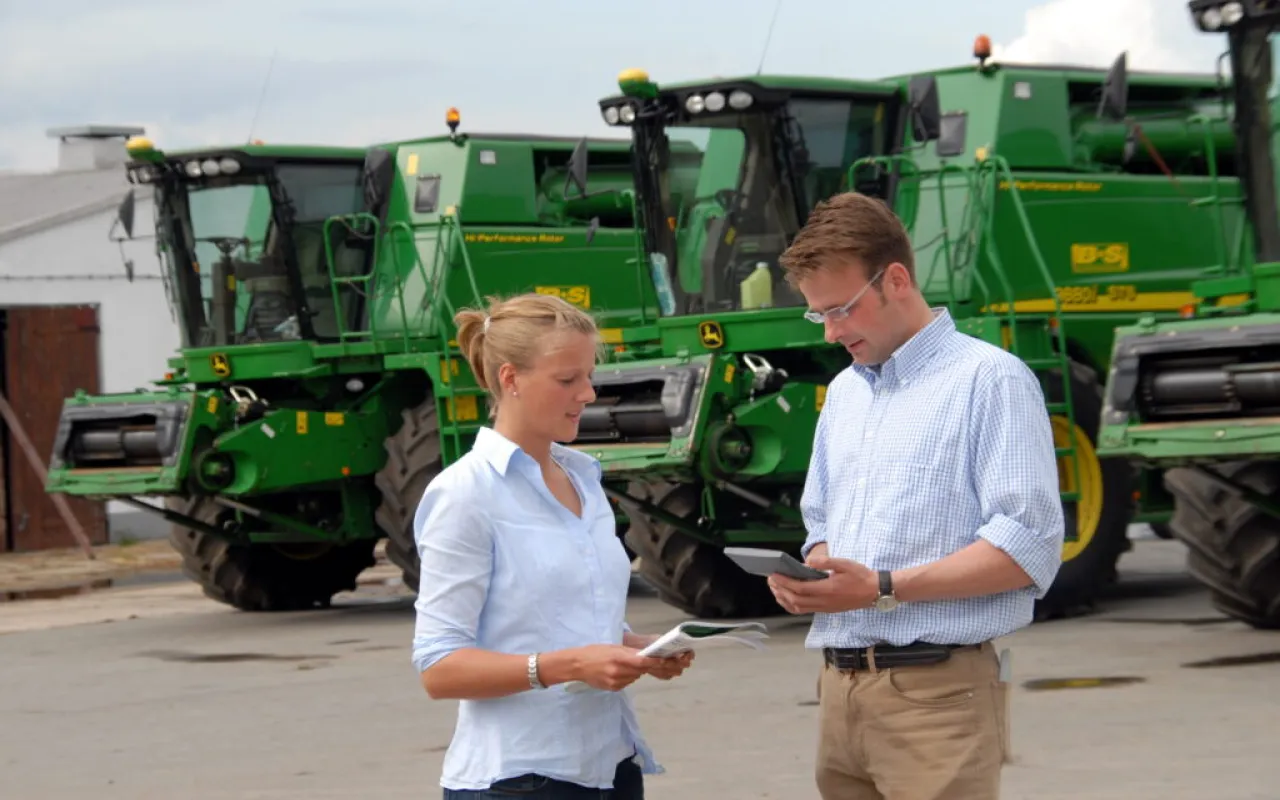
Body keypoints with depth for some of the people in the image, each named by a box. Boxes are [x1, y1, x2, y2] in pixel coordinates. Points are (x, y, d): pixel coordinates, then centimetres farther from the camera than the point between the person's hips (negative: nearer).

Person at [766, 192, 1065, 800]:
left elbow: (1029, 548, -13)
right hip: (840, 687, 7)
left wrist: (884, 588, -18)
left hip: (936, 689, -7)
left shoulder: (989, 380, -6)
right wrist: (809, 572, 2)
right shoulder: (843, 392, 19)